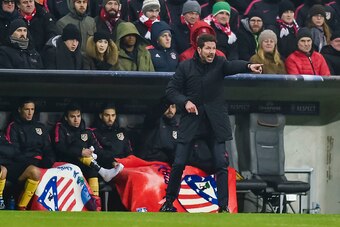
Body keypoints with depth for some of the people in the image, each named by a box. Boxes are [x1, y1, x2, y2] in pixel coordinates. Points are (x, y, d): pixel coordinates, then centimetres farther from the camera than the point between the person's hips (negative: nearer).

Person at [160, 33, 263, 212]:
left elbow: (233, 65, -21)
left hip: (214, 122, 0)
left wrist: (248, 66, -43)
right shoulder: (185, 67, 1)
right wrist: (185, 101, -14)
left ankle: (223, 206, -2)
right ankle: (169, 202, 15)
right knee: (179, 164, -1)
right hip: (190, 121, 0)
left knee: (221, 164, -6)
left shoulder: (219, 64, 0)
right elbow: (171, 90, 4)